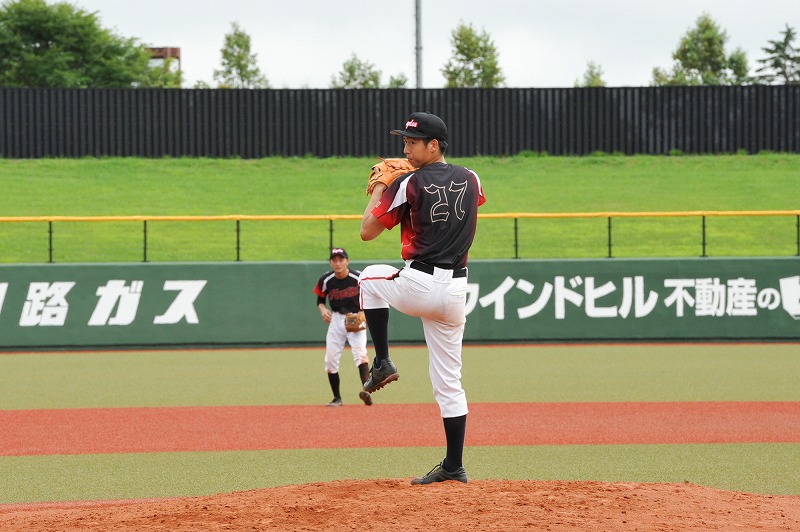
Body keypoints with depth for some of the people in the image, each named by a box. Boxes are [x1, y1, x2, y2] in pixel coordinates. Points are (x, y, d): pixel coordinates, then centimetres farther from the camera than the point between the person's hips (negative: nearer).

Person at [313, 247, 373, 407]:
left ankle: (367, 391, -37)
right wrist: (323, 310, -13)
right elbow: (320, 299, 9)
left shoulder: (359, 278, -14)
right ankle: (337, 398, 13)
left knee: (360, 352, -24)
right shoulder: (326, 280, -6)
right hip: (336, 319, 4)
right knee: (330, 359, 0)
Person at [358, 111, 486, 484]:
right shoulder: (471, 180, 8)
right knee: (448, 381, 10)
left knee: (370, 276, 29)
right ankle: (454, 467, 9)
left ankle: (382, 363, 19)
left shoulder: (409, 184, -8)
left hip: (418, 285, -5)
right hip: (455, 291, 5)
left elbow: (367, 231, -2)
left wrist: (379, 188, 12)